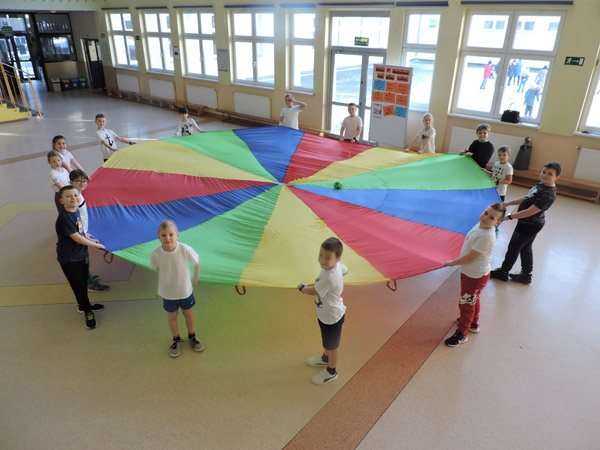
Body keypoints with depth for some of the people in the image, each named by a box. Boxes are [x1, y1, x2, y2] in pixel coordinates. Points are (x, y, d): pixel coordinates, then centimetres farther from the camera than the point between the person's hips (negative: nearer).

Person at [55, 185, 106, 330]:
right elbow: (76, 238, -23)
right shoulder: (64, 217, -24)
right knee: (79, 286, 4)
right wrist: (96, 245, -14)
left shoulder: (76, 211, 1)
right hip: (69, 259, -8)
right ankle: (88, 312, 22)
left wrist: (90, 240, 8)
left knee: (84, 282, 21)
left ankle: (83, 304, 43)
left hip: (81, 254, 8)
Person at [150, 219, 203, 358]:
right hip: (167, 292, 0)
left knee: (188, 313, 22)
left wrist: (195, 278, -2)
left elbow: (197, 261, -11)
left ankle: (192, 337, 47)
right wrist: (166, 281, 1)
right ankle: (176, 340, 45)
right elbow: (158, 268, -5)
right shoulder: (155, 254, -27)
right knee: (172, 316, 20)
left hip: (185, 289, 0)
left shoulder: (185, 249, -30)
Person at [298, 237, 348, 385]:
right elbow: (345, 270, 9)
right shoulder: (337, 265, -15)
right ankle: (325, 358, 59)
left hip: (332, 317, -8)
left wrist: (302, 287, -5)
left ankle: (331, 372, 42)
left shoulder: (329, 278, -40)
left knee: (332, 345, 18)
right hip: (325, 313, 9)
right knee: (326, 340, 33)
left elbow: (313, 291, -27)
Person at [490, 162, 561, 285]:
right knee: (526, 248, 21)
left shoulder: (548, 194, -29)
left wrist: (509, 216, -31)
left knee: (513, 247, 6)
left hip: (530, 225, -9)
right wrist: (508, 203, 12)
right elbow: (527, 199, 13)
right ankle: (526, 276, 36)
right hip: (532, 224, 9)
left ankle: (503, 272, 25)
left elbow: (530, 212, -32)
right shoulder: (541, 185, -1)